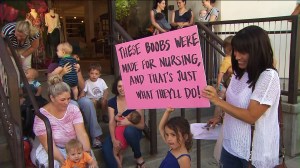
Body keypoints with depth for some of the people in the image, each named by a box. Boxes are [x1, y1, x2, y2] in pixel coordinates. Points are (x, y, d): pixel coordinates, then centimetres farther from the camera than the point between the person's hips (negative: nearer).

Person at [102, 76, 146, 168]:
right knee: (105, 148, -28)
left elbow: (142, 125, -11)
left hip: (132, 132, -2)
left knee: (128, 130, -38)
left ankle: (138, 157, -13)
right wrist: (113, 140, -25)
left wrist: (128, 122, -31)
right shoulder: (112, 102, 0)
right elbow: (112, 122, -9)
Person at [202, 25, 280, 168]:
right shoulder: (240, 74, 4)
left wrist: (218, 101, -24)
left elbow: (251, 116, -21)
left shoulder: (269, 76, -18)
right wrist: (220, 117, 1)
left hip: (255, 151, -6)